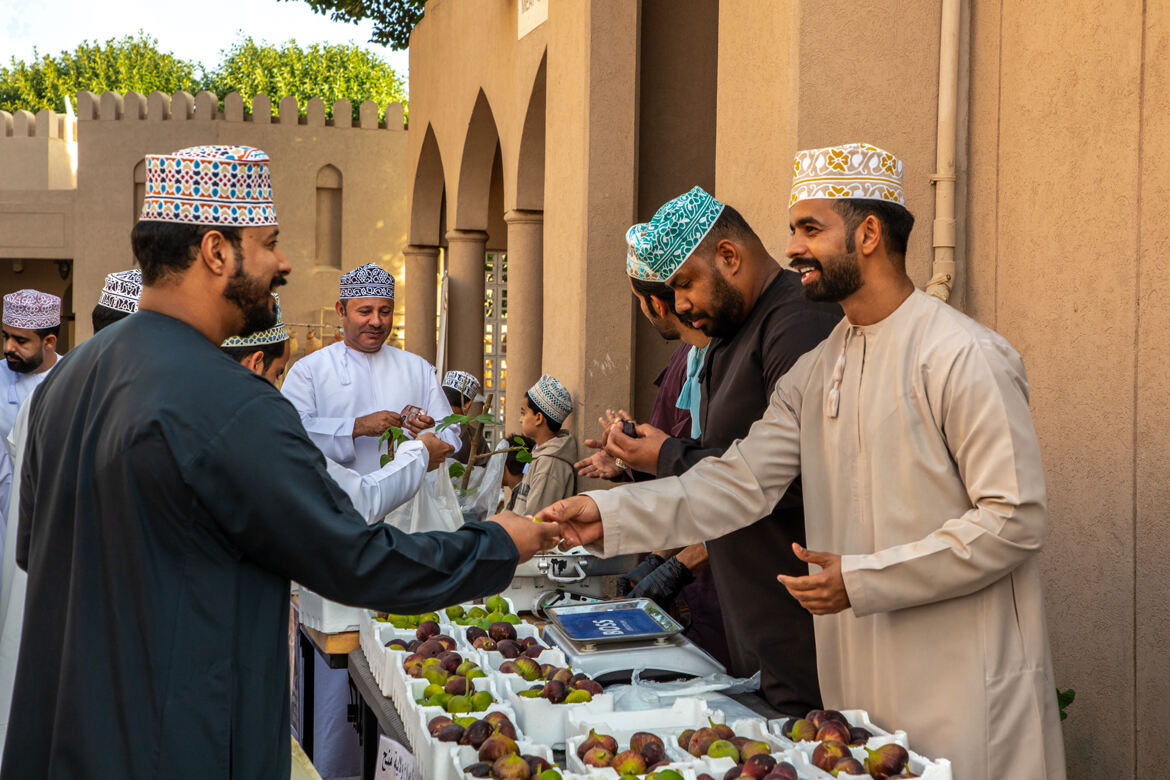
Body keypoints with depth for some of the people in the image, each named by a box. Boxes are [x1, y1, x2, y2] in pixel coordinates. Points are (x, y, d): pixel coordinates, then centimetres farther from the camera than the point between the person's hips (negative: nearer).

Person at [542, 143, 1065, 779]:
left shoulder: (963, 356, -15)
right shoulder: (815, 372, 9)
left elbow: (1016, 519, -18)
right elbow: (741, 481, 3)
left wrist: (862, 580, -20)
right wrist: (612, 514, -9)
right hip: (858, 676, 7)